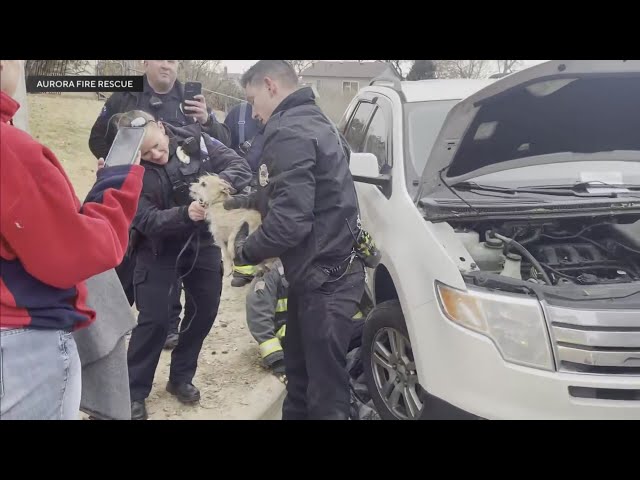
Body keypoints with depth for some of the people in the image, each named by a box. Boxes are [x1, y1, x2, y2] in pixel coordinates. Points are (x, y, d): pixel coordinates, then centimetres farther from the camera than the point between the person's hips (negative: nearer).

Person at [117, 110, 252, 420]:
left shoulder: (195, 142, -12)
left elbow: (241, 167, -15)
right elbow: (146, 220, -22)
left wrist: (219, 181, -37)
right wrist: (184, 214, -39)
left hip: (203, 243, 3)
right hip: (158, 249, -3)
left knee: (204, 311, 10)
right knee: (154, 320, -7)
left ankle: (181, 378, 31)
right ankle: (134, 392, 12)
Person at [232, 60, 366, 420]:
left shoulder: (290, 133, -19)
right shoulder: (312, 121, 15)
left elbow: (290, 222, -26)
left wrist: (246, 251, -9)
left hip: (325, 277, -11)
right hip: (319, 272, 11)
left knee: (325, 385, 2)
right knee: (299, 369, 25)